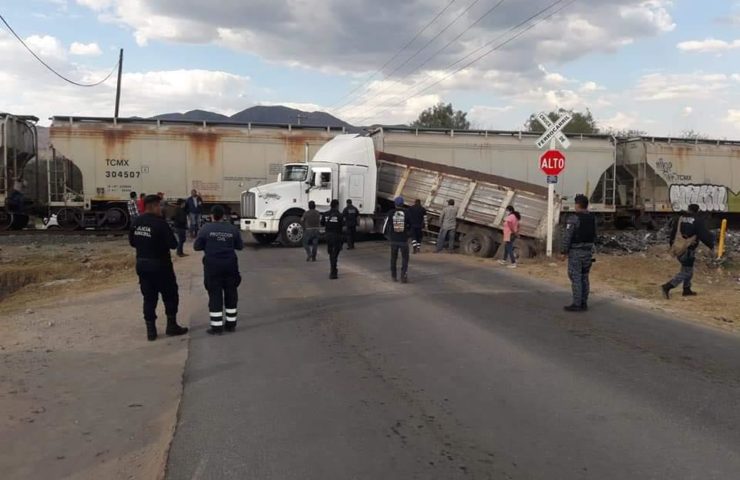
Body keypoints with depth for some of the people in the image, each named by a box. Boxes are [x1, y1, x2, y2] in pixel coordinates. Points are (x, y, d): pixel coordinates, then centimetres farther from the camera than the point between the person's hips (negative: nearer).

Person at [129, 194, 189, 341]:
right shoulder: (160, 223, -19)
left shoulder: (136, 222, 3)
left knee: (149, 297, 12)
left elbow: (132, 242, 12)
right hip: (159, 265, -6)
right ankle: (172, 326, 17)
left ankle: (150, 330, 13)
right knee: (170, 295, 10)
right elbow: (173, 244, -18)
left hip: (142, 264, 6)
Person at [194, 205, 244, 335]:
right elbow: (240, 246, 7)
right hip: (230, 265, 2)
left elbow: (196, 246, -2)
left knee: (215, 295, 2)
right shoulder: (233, 228, 1)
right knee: (231, 293, 13)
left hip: (213, 266, -2)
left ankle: (217, 326, 3)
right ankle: (231, 324, 19)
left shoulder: (206, 228, -6)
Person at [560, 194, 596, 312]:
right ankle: (583, 303, 14)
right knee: (584, 278, 11)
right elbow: (594, 236, 13)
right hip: (588, 251, 7)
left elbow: (567, 237, -17)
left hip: (575, 252, -7)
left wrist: (563, 252, -12)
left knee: (575, 278, -4)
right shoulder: (592, 218, 8)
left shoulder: (573, 218, -15)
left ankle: (577, 304, -5)